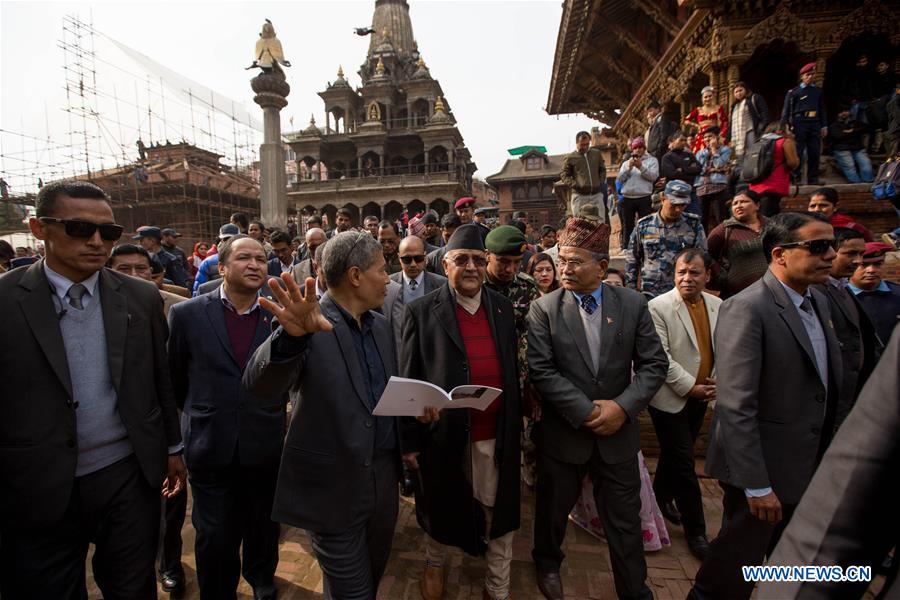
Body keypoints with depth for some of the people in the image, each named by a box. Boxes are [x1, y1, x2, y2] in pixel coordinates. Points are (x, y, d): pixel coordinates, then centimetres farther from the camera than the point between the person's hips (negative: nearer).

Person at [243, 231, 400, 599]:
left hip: (384, 477, 7)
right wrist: (291, 336, -51)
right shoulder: (309, 323, -17)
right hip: (333, 485, -6)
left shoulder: (381, 326, 6)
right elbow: (260, 385, -31)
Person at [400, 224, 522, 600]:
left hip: (497, 434, 3)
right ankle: (435, 562, 52)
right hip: (443, 434, -2)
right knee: (441, 509, 21)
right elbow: (408, 381, -7)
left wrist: (516, 422, 10)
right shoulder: (422, 311, -9)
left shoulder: (503, 308, 3)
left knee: (498, 512, 16)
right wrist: (410, 440, -7)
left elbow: (512, 371, 9)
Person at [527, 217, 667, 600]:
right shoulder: (544, 308, -9)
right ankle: (547, 563, 50)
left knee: (625, 522, 15)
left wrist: (622, 406, -15)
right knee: (553, 511, 20)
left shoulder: (633, 304, -3)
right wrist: (586, 411, -18)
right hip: (563, 433, 0)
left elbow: (654, 364, -3)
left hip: (617, 434, 1)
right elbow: (541, 370, -14)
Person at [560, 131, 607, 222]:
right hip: (579, 196, -3)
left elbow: (602, 170, 22)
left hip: (597, 194, 3)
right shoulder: (570, 158, 1)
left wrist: (601, 183, 7)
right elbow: (564, 176, -1)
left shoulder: (597, 153, 13)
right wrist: (576, 185, -14)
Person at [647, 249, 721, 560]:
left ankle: (662, 497, 44)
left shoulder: (718, 306, 2)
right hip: (671, 398, -5)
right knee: (684, 464, 2)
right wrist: (691, 387, -16)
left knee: (674, 454, 21)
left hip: (700, 397, 5)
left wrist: (717, 382, -4)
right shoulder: (659, 307, -16)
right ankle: (696, 531, 17)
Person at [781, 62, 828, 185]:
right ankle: (795, 178, -2)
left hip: (815, 123, 4)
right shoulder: (794, 92, 5)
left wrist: (824, 126, 12)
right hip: (800, 122, -4)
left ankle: (813, 178, 7)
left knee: (815, 152, 2)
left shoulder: (818, 92, 19)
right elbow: (786, 110, -1)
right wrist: (785, 126, -12)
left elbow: (822, 110, 20)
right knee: (797, 152, -6)